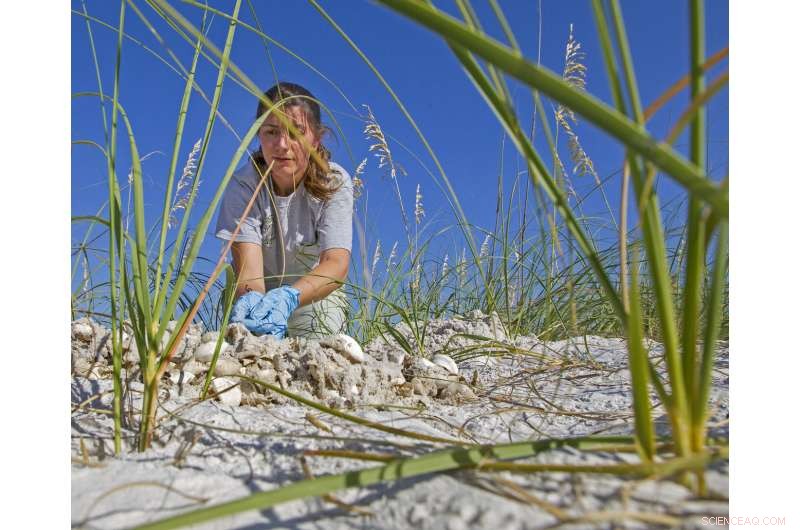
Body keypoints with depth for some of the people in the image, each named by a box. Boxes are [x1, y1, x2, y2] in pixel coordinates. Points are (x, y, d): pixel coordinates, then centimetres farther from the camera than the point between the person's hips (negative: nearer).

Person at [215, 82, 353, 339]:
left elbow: (337, 263, -33)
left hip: (317, 291, 0)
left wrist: (289, 296, -54)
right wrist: (251, 299, -56)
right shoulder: (243, 185, -21)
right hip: (262, 290, 0)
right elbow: (248, 266, -32)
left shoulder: (335, 182, -21)